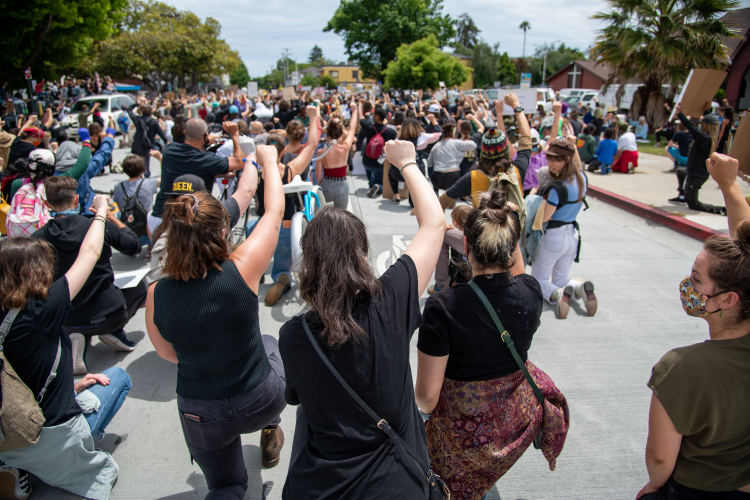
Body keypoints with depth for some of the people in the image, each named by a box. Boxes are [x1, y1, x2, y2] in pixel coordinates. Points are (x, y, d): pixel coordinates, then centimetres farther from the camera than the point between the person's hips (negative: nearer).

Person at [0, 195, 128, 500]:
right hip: (54, 438, -6)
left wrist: (70, 386, 13)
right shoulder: (40, 312, -23)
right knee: (118, 377, 17)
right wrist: (100, 211, 2)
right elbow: (90, 254, -12)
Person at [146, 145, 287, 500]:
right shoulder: (240, 271, -27)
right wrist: (269, 160, 5)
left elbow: (167, 353, 1)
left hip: (201, 416, 2)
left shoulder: (157, 294, -18)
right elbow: (275, 211, -11)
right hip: (261, 400, -1)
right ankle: (270, 432, 39)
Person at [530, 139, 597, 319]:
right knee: (561, 278, 23)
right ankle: (581, 288, -10)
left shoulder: (559, 188, -25)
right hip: (573, 235, 7)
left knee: (538, 279, 10)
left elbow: (543, 218, -21)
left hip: (554, 237, -7)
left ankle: (557, 294, -22)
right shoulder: (581, 178, -3)